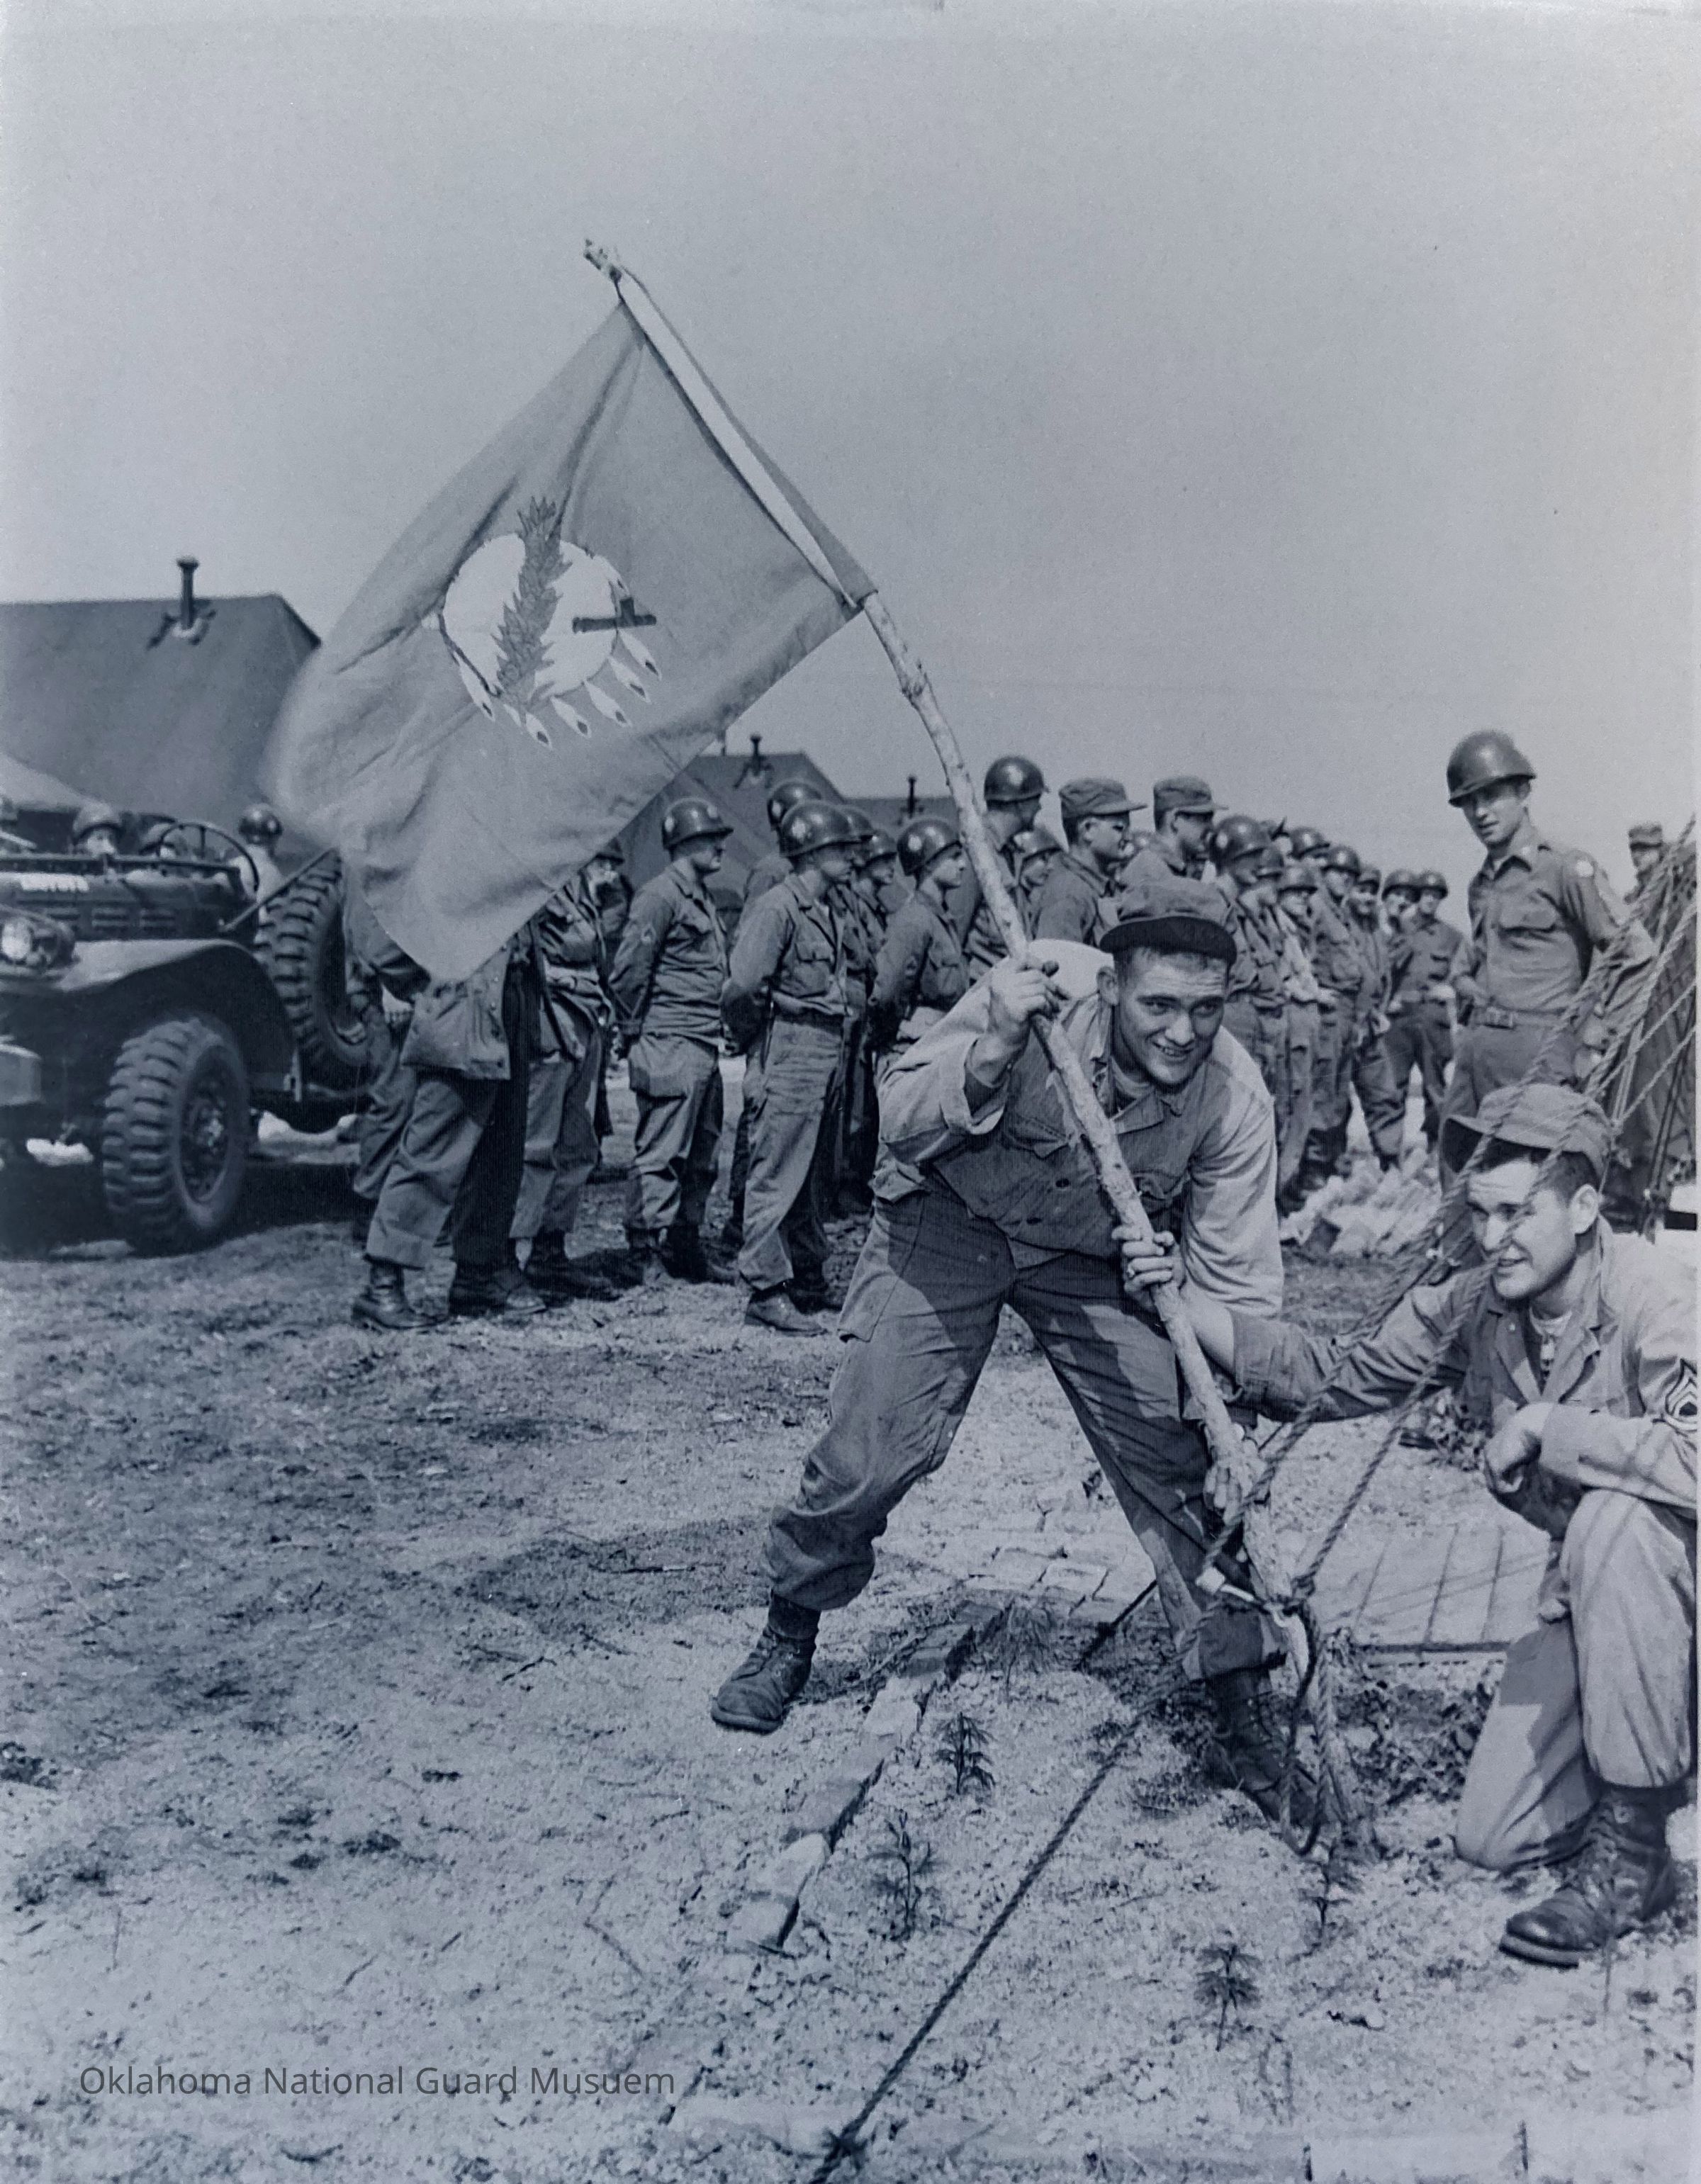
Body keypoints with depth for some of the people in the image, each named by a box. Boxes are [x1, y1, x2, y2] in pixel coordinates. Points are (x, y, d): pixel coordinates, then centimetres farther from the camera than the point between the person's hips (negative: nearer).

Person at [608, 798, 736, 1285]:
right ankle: (646, 1254, 1)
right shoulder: (660, 895, -10)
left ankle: (685, 1246, 22)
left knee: (702, 1157, 13)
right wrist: (634, 1035, -10)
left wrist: (716, 1036, 18)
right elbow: (627, 971, -15)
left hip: (705, 1048, 9)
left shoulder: (703, 899, 19)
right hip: (671, 1045, -9)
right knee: (661, 1155, -5)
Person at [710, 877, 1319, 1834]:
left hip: (1092, 1260, 2)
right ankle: (788, 1635, 19)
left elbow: (1241, 1285, -16)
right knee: (873, 1451, -10)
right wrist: (990, 1053, -44)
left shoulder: (1236, 1099, -21)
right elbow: (898, 1123, -26)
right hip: (949, 1222, -2)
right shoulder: (1040, 990, -29)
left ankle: (1247, 1697, 11)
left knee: (1179, 1463, -8)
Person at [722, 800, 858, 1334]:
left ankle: (808, 1281, 27)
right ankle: (767, 1291, 0)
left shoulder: (830, 913, 15)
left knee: (816, 1177, 16)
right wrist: (757, 1040, -8)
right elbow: (741, 985, -21)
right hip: (789, 1057, -10)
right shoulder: (777, 908, -14)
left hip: (827, 1056, 10)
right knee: (778, 1174, -5)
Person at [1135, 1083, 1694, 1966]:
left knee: (1614, 1520, -39)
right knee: (1489, 1840, -1)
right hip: (1591, 1593, 6)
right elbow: (1338, 1376, 0)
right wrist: (1182, 1302, -10)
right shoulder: (1475, 1308, -6)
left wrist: (1539, 1424, -31)